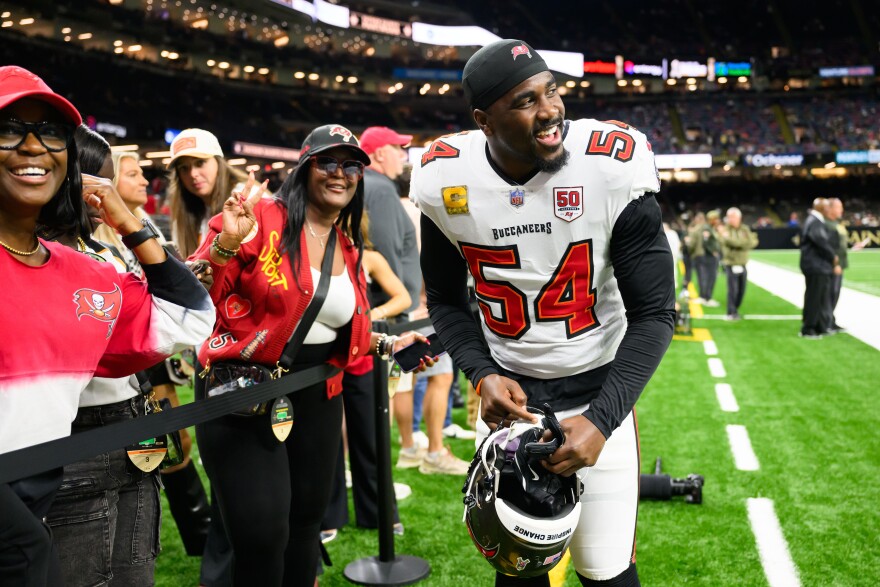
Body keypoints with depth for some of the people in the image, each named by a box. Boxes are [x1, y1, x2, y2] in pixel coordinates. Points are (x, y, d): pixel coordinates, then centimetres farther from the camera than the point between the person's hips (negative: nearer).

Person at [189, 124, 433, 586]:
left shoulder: (349, 249, 10)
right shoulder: (261, 220, -11)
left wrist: (388, 344, 9)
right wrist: (225, 245, -30)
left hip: (316, 396, 6)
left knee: (305, 521, 16)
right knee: (262, 533, -8)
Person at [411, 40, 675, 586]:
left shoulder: (613, 169, -19)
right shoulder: (446, 182, -11)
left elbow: (654, 314, -14)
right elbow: (446, 300, 4)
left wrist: (600, 421, -22)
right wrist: (483, 375, -13)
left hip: (597, 389, -2)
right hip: (507, 391, 2)